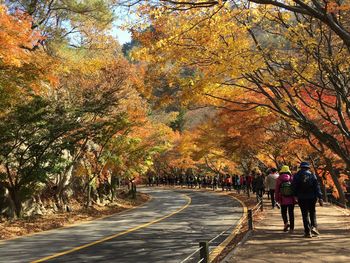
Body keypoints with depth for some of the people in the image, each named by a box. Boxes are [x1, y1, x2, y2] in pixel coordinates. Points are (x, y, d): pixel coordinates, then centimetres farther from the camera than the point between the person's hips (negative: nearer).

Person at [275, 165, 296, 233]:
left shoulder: (279, 179, -2)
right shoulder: (292, 178, 0)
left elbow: (276, 190, 0)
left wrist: (277, 199, 8)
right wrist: (296, 197, 9)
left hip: (283, 199, -1)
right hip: (291, 199, 1)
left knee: (283, 212, 12)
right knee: (291, 213, 10)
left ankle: (286, 222, -12)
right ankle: (291, 228, 12)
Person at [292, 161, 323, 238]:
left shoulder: (297, 176, -1)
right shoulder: (312, 175, -1)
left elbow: (294, 188, -1)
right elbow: (317, 187, -5)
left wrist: (295, 196, 8)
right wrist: (320, 198, -5)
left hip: (302, 198, 0)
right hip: (312, 197, 1)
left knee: (305, 214, 5)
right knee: (312, 213, 19)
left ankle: (308, 232, 3)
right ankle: (314, 227, 4)